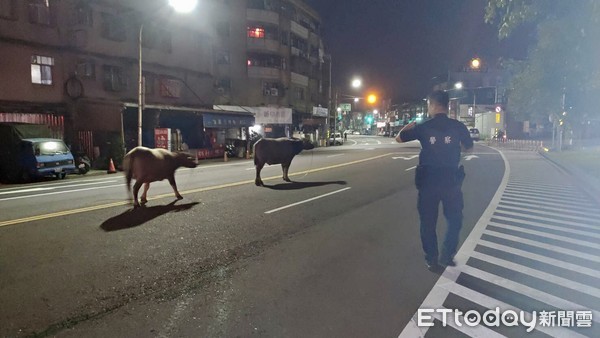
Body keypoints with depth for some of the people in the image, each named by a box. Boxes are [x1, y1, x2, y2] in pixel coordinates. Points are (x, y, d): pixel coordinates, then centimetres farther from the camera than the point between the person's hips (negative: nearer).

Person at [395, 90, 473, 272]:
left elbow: (399, 138, 7)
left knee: (428, 221, 12)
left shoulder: (423, 127, -6)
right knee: (454, 219, 20)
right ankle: (446, 255, 21)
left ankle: (432, 260, 17)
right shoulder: (458, 126, -4)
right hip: (451, 180, 1)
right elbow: (468, 147, 13)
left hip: (428, 181, 0)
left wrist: (408, 127, 25)